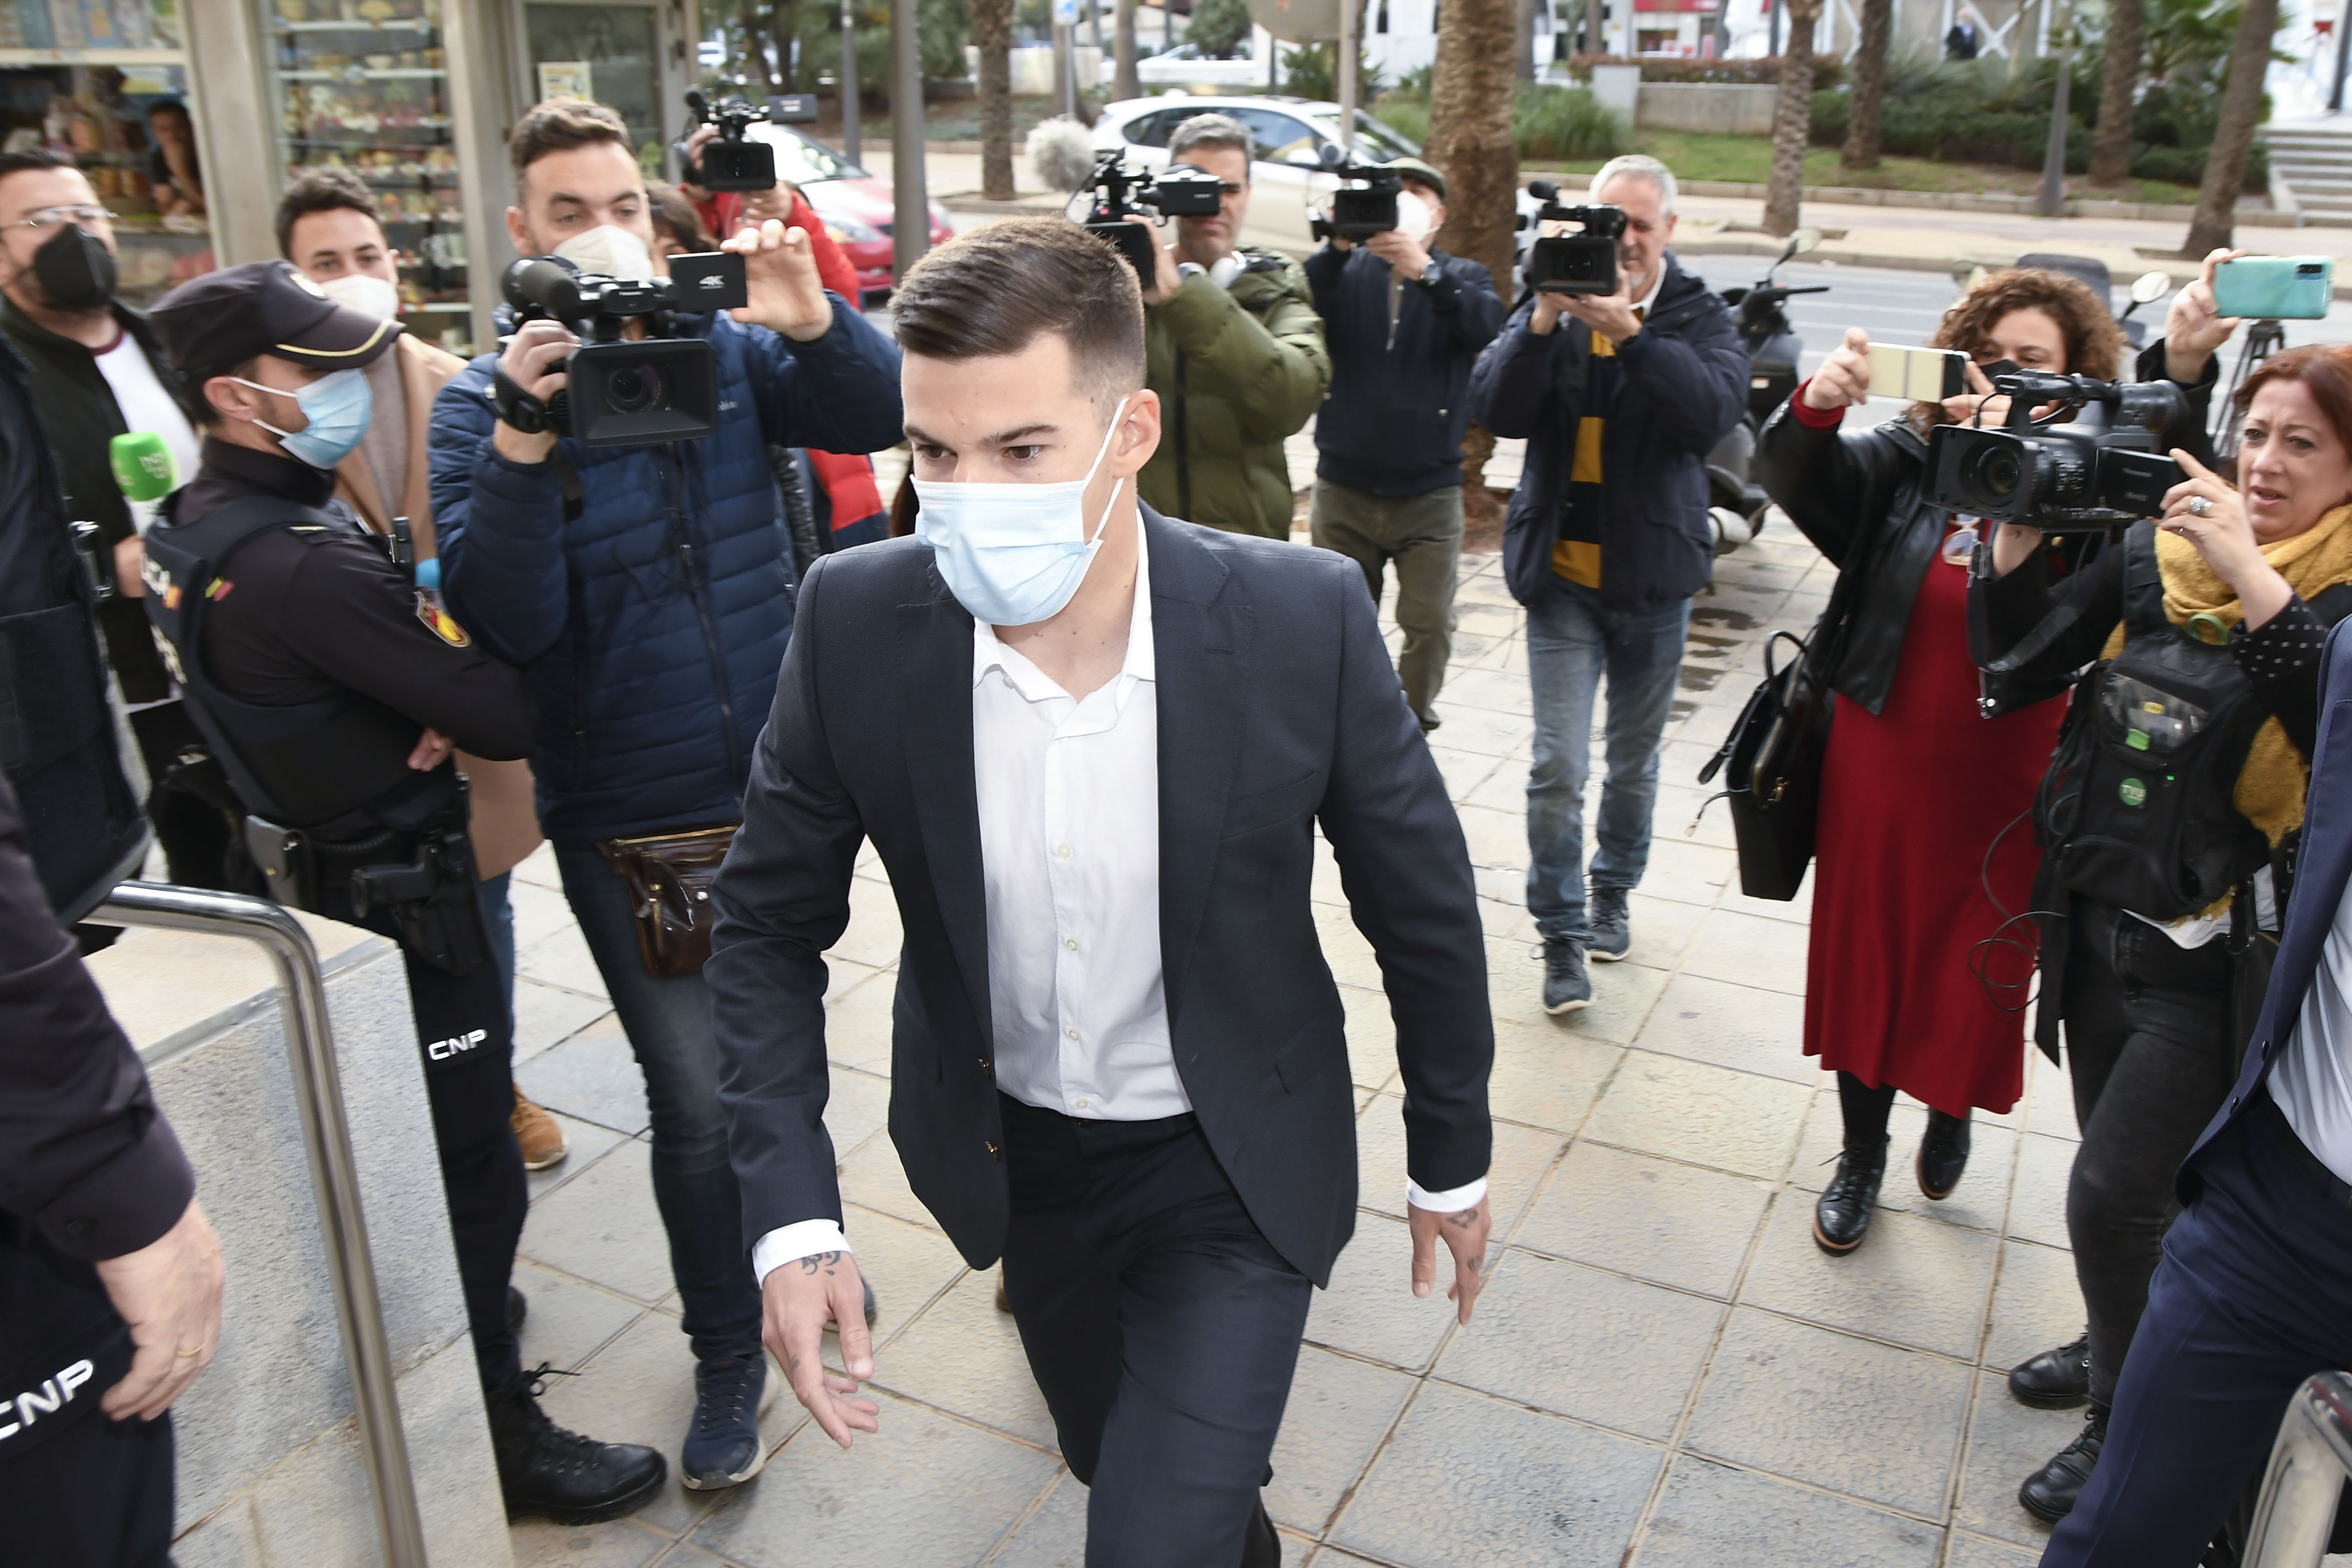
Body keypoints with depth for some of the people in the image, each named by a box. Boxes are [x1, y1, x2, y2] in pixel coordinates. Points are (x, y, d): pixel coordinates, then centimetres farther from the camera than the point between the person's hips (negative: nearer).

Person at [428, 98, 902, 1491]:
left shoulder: (725, 348, 0)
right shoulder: (482, 406, -7)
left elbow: (875, 416, -11)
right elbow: (508, 620, -18)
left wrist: (815, 323, -29)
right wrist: (521, 448, -31)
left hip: (781, 786, 3)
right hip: (631, 823, -2)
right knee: (700, 1099, 1)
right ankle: (730, 1360, 22)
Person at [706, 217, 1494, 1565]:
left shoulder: (1303, 618, -25)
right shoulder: (857, 622, -20)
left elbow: (1422, 905, -9)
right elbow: (772, 924, -8)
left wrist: (1453, 1155, 2)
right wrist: (792, 1214, -16)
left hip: (1231, 1165, -3)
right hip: (1013, 1154, 3)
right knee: (1116, 1455, 27)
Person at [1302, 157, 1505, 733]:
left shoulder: (1461, 278, 6)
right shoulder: (1347, 271, 5)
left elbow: (1487, 327, -17)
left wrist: (1425, 271, -31)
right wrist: (1337, 247, -31)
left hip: (1429, 492, 0)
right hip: (1344, 489, 0)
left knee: (1430, 624, -2)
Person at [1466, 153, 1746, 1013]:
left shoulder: (1700, 318, -3)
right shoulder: (1550, 305, -1)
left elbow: (1716, 409, -22)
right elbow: (1495, 410, -14)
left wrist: (1632, 333, -33)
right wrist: (1543, 321, -27)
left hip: (1651, 575, 1)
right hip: (1562, 574, -1)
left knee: (1635, 759, 16)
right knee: (1557, 765, -6)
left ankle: (1613, 890, 38)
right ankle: (1561, 934, 7)